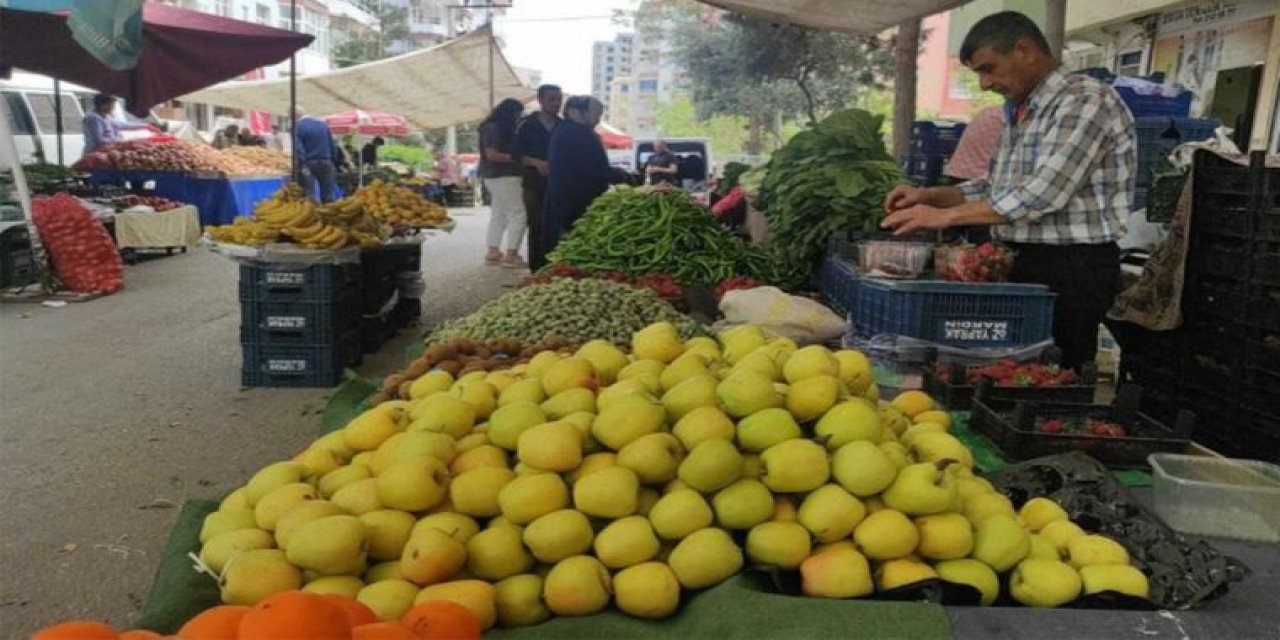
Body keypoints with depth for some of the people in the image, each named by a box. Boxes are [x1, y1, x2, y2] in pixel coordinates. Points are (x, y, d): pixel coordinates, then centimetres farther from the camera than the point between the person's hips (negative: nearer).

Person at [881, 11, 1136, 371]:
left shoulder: (1085, 100, -14)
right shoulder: (1020, 113, 16)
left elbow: (1044, 192, -24)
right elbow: (998, 187, 22)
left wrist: (945, 216, -21)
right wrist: (929, 196, 7)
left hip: (1072, 268, -9)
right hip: (1023, 262, 9)